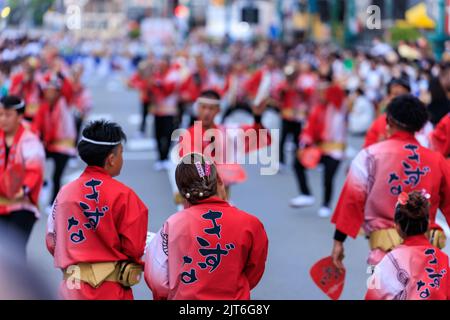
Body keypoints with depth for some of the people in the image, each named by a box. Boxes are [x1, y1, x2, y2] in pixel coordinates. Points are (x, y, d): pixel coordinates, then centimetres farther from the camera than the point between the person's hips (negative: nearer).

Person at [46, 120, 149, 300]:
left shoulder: (64, 193, 3)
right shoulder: (123, 195, -10)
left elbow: (51, 241, 7)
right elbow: (134, 248, -9)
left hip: (72, 288, 4)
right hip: (112, 291, -4)